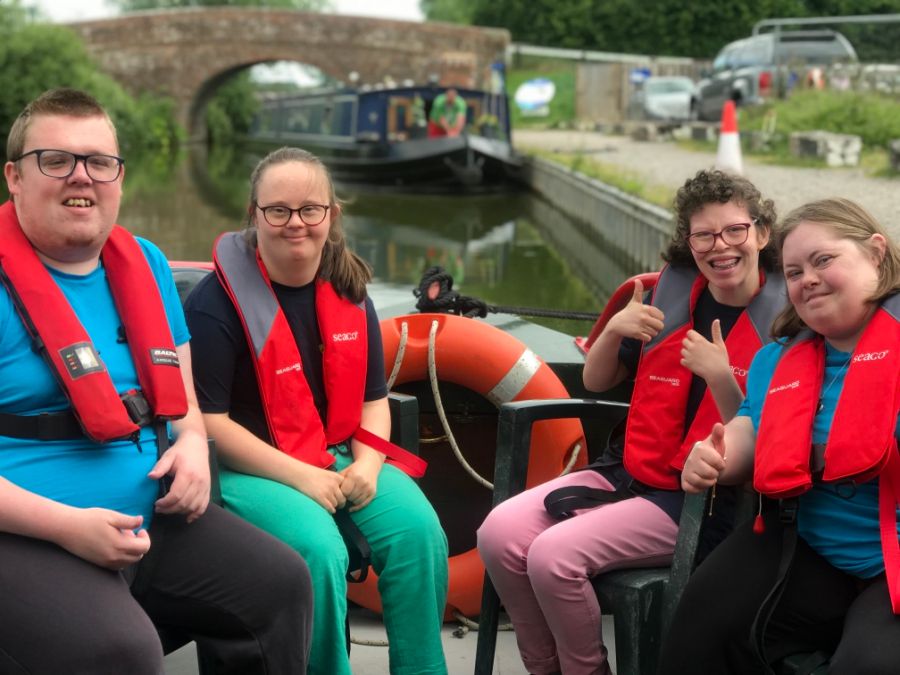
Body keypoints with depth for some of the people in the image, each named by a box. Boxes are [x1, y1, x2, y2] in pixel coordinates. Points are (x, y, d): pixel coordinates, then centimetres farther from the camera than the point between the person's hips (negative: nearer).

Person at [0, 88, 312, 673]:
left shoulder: (146, 263, 10)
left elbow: (178, 383, 22)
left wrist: (192, 443, -1)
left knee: (282, 584, 3)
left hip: (151, 519, 8)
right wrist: (67, 526, -24)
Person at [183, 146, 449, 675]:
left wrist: (367, 463, -8)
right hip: (250, 467, -5)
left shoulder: (348, 293, 7)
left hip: (339, 455, 5)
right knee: (319, 549, -32)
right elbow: (209, 422, -16)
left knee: (418, 529, -19)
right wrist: (301, 476, -20)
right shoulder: (218, 303, -12)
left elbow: (373, 397, 12)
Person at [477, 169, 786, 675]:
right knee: (501, 533, -13)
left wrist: (720, 376, -26)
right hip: (629, 472, 6)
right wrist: (614, 328, -6)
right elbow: (596, 383, 13)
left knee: (554, 556, -23)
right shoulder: (668, 294, 5)